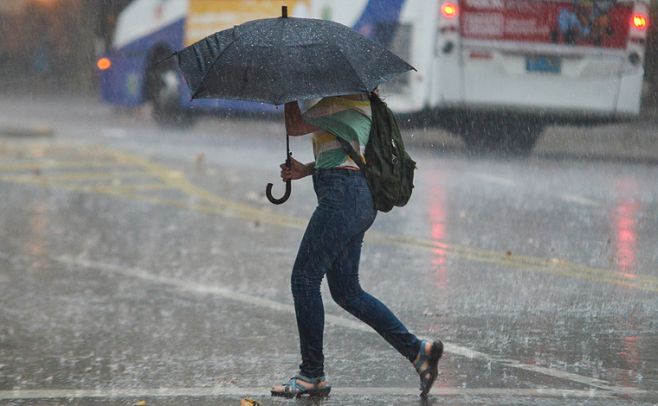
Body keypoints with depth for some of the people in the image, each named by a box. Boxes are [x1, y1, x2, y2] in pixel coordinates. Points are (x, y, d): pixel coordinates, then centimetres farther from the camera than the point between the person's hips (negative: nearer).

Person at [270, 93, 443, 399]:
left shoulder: (342, 102, -12)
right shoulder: (361, 101, 19)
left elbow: (294, 126, -9)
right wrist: (305, 170, 12)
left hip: (344, 193, -10)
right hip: (361, 198, 10)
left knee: (304, 278, -4)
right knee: (346, 291, 12)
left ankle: (312, 375, 0)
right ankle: (418, 350, 8)